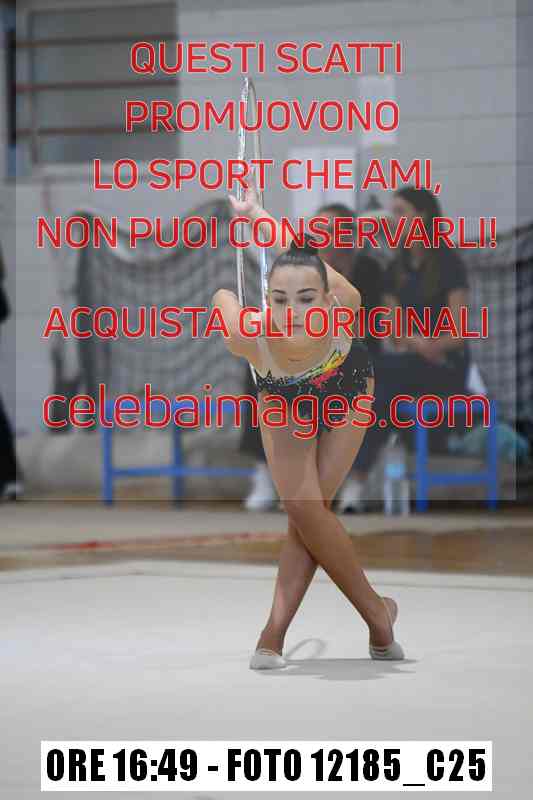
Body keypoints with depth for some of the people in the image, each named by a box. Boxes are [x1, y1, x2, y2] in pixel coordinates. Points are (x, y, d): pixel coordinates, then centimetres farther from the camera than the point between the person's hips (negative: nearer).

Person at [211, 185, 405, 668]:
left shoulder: (343, 304, -43)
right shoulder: (248, 336, -42)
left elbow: (301, 251, -26)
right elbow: (222, 297, -18)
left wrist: (255, 213, -11)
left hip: (346, 390, 0)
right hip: (283, 399, 0)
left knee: (309, 508, -10)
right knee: (302, 508, -10)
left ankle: (274, 635, -1)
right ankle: (377, 613, 7)